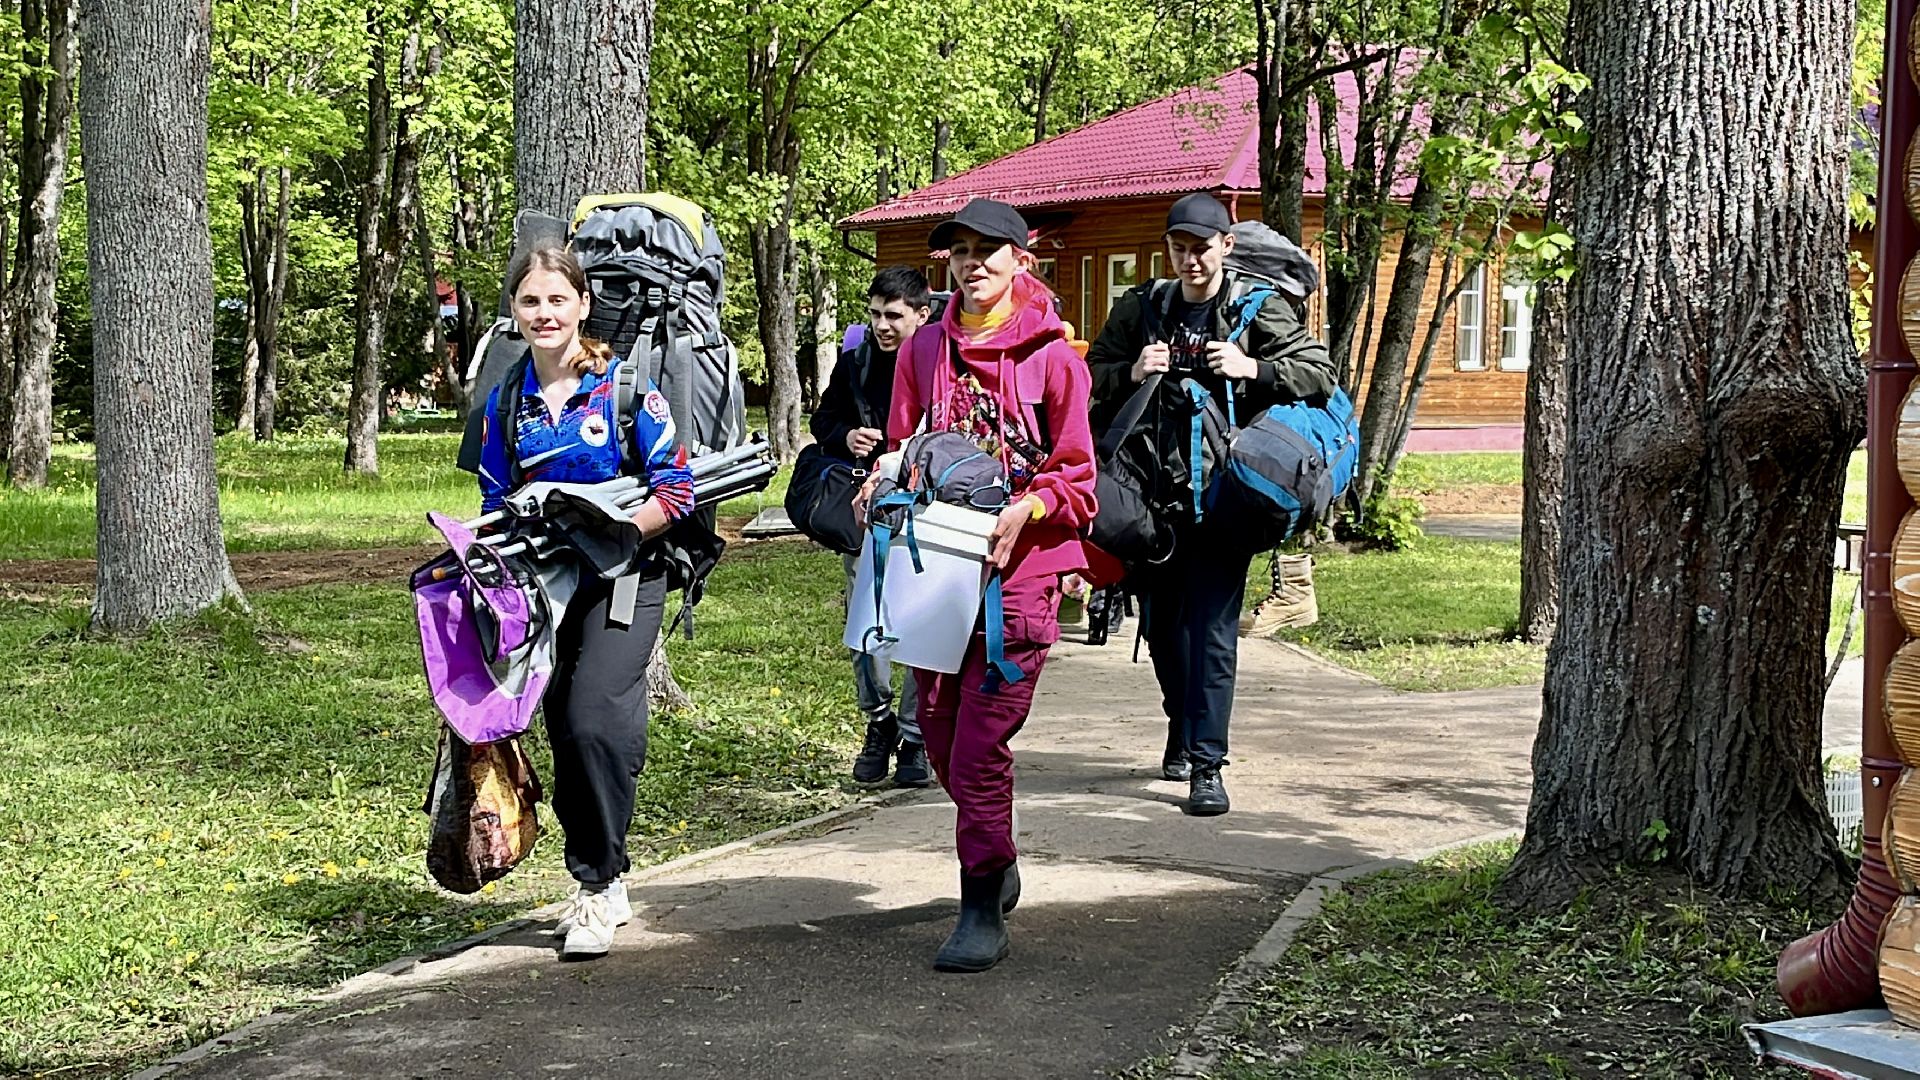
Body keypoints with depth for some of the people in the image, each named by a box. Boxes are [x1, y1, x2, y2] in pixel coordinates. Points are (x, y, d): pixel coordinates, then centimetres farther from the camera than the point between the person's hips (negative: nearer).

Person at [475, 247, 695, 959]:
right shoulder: (507, 401, 6)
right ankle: (600, 887, 19)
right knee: (566, 734, 6)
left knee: (595, 721, -19)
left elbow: (676, 490, -10)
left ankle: (598, 884, -5)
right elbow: (495, 505, 15)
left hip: (624, 579, -5)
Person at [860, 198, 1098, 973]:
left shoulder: (1051, 356, -3)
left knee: (980, 746, -8)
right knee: (940, 736, 11)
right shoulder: (925, 350, 11)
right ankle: (996, 863, 36)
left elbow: (1077, 478, -1)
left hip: (1018, 568, -5)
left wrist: (1024, 510, -17)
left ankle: (983, 913, 3)